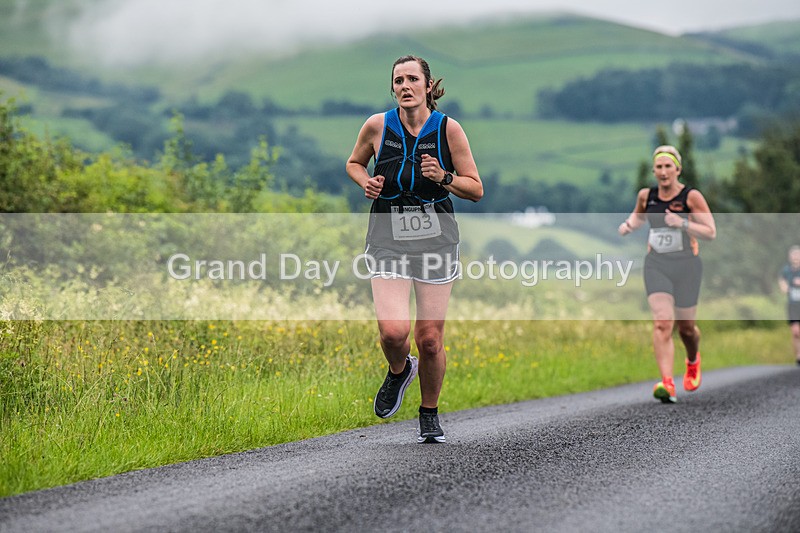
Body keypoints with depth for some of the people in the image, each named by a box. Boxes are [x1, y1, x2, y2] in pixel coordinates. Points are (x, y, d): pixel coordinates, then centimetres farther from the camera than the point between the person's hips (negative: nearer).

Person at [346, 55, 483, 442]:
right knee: (393, 330, -17)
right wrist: (366, 182, -4)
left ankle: (429, 414, 25)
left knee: (429, 338, 1)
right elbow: (353, 163, 17)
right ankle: (399, 371, 20)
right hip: (388, 238, 0)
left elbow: (476, 189, 0)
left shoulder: (448, 128, -5)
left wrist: (444, 178, -18)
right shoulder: (377, 126, -3)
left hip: (436, 237, 0)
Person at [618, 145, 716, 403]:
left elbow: (710, 232, -9)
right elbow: (639, 216, 27)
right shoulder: (646, 195, 5)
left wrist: (682, 223, -22)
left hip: (686, 265, -2)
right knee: (662, 322, -18)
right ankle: (667, 384, -26)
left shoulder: (691, 196, -7)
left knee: (686, 327, 9)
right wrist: (628, 225, 5)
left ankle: (693, 361, 45)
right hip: (656, 265, 2)